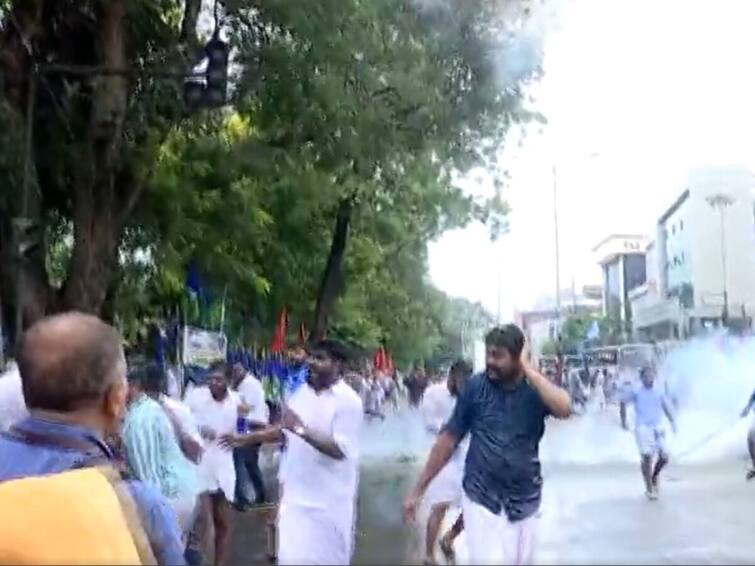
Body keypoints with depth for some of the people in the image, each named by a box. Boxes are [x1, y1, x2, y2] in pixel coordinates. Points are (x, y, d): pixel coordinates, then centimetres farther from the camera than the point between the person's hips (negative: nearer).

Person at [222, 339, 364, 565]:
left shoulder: (349, 401, -15)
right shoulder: (301, 392, 5)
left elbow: (340, 449, -23)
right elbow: (285, 430, 19)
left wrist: (301, 429, -27)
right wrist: (245, 439, 18)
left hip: (328, 501, -5)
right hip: (296, 494, 6)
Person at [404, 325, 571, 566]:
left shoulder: (536, 389, -5)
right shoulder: (475, 387, -7)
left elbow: (564, 409, -26)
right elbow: (449, 438, -3)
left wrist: (529, 370, -19)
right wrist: (418, 490, -3)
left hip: (524, 501, 2)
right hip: (481, 499, -2)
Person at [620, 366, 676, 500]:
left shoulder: (659, 391, 7)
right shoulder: (635, 391, -2)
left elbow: (665, 406, 20)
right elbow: (623, 403, 8)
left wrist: (672, 421, 11)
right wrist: (624, 422, 7)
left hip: (658, 427, 3)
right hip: (642, 427, -3)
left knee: (664, 457, -4)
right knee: (646, 457, -11)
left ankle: (655, 476, 28)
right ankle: (649, 489, 1)